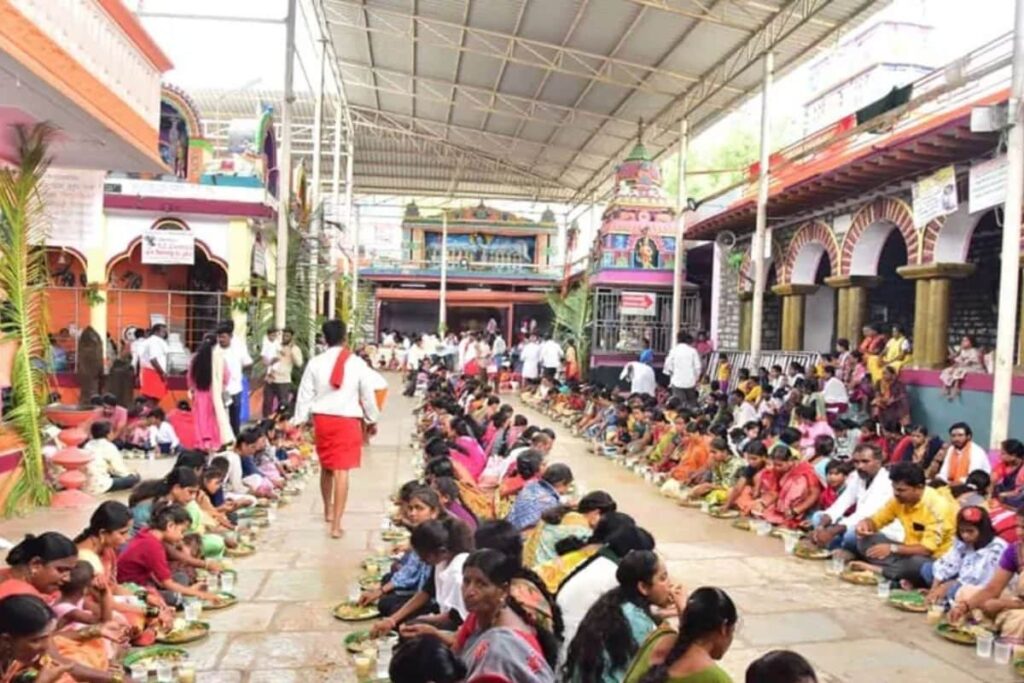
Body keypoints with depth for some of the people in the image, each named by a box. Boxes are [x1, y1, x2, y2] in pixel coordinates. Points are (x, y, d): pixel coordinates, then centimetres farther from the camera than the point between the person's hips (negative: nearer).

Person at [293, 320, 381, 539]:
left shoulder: (315, 363, -1)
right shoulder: (357, 363, -5)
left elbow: (305, 395, 0)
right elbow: (368, 395, 2)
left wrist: (299, 420, 9)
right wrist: (372, 420, 15)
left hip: (322, 419, 3)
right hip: (347, 420, -3)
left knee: (326, 466, 21)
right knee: (342, 471, -4)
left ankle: (328, 510, 42)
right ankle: (336, 524, -8)